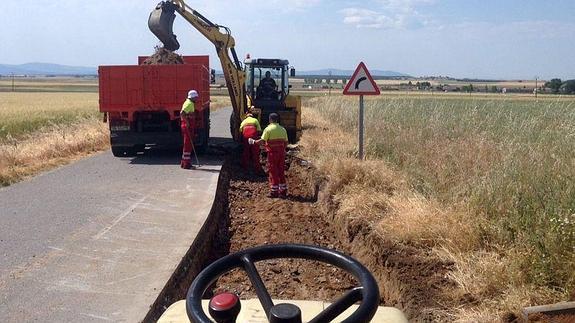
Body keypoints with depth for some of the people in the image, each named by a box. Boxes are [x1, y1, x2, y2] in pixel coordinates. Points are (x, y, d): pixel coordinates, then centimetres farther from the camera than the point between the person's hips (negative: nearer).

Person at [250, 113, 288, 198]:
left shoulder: (268, 129, -9)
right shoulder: (283, 129, 8)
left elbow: (262, 141, -15)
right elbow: (286, 142, 10)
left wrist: (253, 142, 0)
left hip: (272, 153, -5)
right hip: (281, 152, 5)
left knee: (273, 172, 2)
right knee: (281, 172, 12)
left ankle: (274, 192, 5)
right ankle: (283, 191, 15)